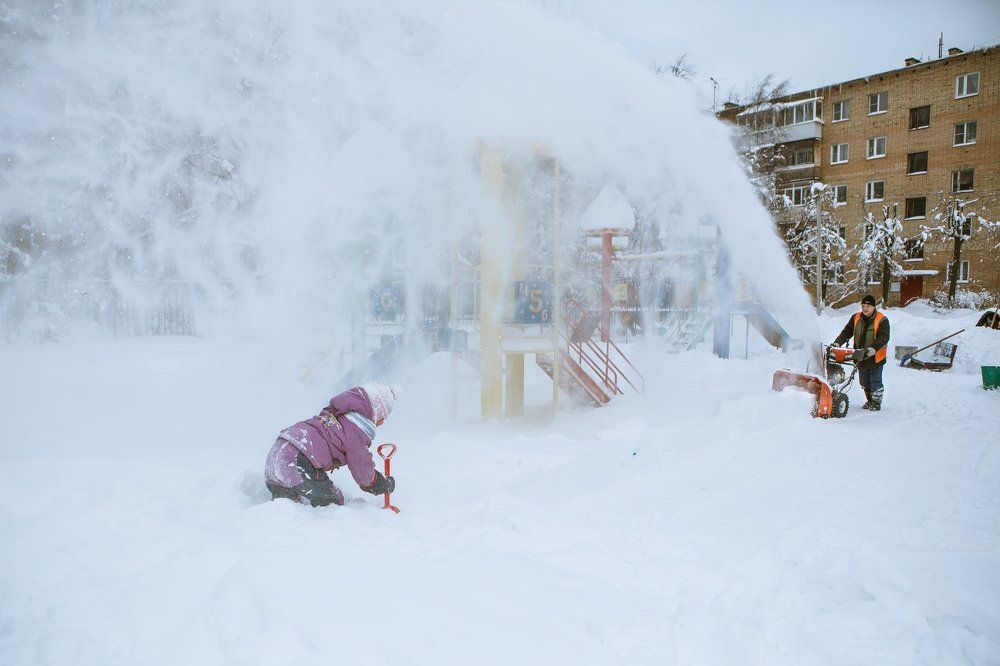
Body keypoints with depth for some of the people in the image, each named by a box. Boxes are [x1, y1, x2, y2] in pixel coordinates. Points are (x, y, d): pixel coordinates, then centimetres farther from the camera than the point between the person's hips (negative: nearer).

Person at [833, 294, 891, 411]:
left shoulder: (882, 320, -12)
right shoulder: (856, 318, 3)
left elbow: (883, 338, -21)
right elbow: (846, 332, 1)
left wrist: (873, 348, -37)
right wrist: (837, 343, -15)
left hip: (876, 357, -5)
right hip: (861, 357, 5)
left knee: (875, 381, 4)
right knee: (864, 381, 15)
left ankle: (877, 403, 18)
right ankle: (870, 401, 32)